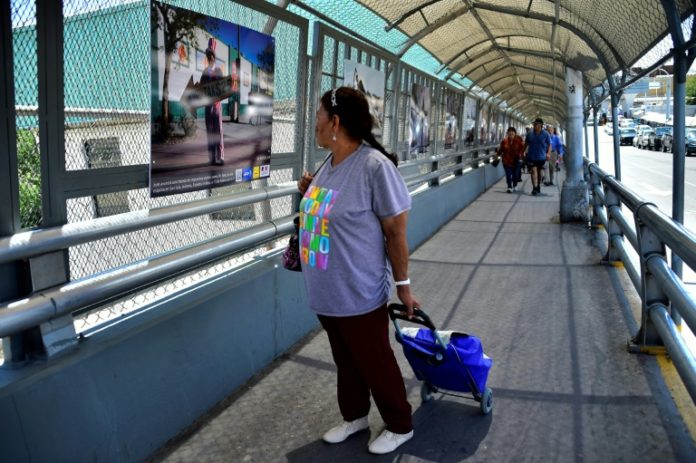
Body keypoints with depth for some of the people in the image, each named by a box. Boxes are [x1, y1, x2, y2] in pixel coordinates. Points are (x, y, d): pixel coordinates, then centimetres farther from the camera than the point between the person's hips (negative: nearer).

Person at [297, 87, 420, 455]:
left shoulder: (374, 165, -22)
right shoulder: (329, 163, 4)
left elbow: (395, 232, -17)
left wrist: (403, 285, -11)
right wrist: (309, 193, 1)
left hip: (359, 295, -8)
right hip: (326, 293, 8)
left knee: (376, 364, 10)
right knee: (345, 360, 23)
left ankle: (399, 427, 32)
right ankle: (354, 416, 43)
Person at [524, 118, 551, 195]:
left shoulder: (545, 134, -4)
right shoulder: (529, 134, 1)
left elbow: (549, 145, -2)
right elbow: (526, 144, 12)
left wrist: (548, 153, -15)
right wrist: (523, 152, 6)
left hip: (541, 157, 0)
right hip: (531, 156, 0)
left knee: (540, 172, 13)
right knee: (533, 171, -13)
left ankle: (538, 186, 31)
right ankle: (534, 188, -19)